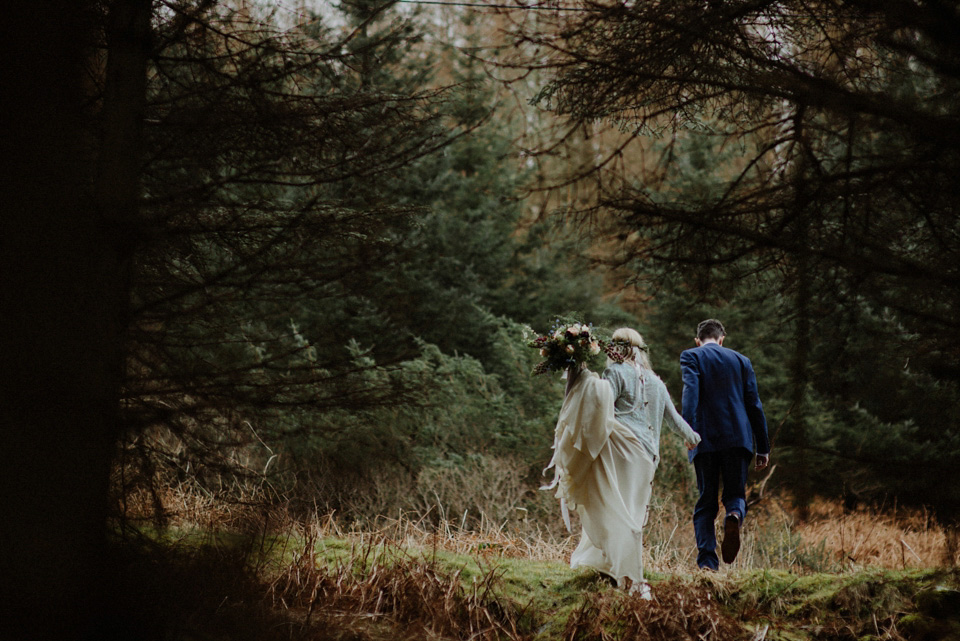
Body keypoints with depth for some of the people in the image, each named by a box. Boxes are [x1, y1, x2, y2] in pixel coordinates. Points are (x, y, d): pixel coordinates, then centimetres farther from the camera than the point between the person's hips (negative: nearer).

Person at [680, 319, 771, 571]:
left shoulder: (691, 357, 4)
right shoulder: (741, 360, 14)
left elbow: (690, 393, -14)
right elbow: (754, 404, 12)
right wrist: (763, 447, 16)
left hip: (706, 439, -2)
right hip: (738, 437, 2)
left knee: (706, 502, 6)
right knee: (735, 493, 10)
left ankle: (707, 561, -4)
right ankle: (734, 516, -25)